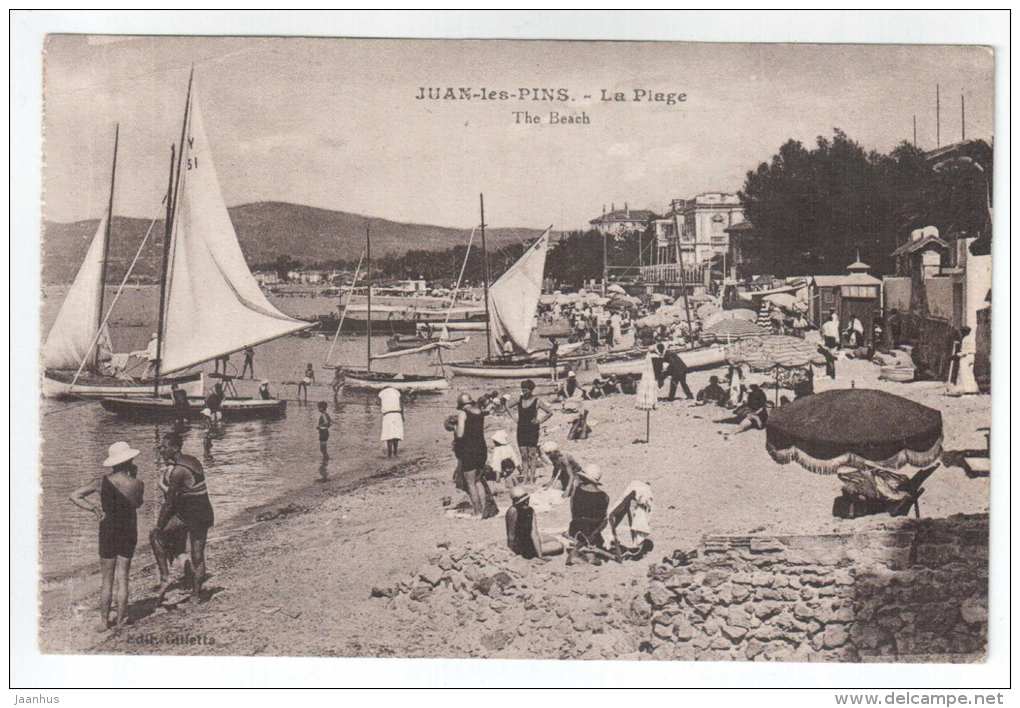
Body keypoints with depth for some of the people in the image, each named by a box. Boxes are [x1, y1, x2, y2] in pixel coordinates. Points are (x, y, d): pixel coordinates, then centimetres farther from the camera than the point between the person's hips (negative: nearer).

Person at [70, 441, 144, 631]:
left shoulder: (102, 482, -12)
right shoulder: (137, 484, -15)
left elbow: (74, 496, -12)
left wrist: (94, 509, -8)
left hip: (108, 533, 0)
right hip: (129, 534, 0)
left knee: (107, 581, 11)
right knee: (122, 580, 11)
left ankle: (104, 621, 15)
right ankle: (120, 619, 18)